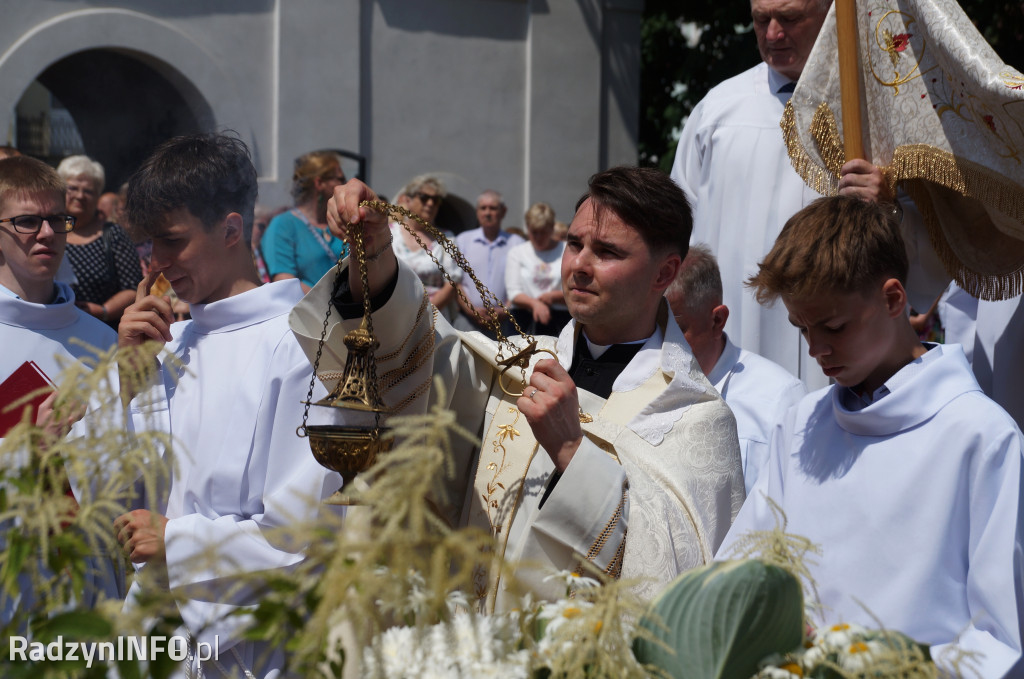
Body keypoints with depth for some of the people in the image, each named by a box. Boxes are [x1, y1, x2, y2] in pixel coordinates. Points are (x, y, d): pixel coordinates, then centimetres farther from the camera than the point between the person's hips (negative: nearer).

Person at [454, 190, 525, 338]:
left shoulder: (517, 244, 10)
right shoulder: (463, 240, 14)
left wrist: (505, 311, -8)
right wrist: (470, 309, -5)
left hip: (504, 319, 0)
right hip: (469, 319, 0)